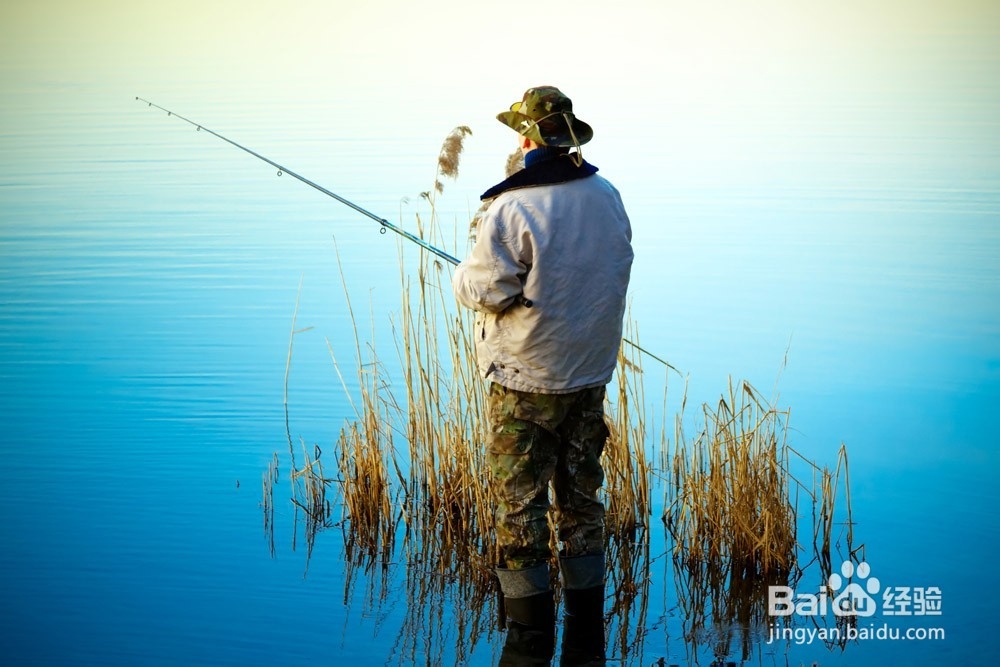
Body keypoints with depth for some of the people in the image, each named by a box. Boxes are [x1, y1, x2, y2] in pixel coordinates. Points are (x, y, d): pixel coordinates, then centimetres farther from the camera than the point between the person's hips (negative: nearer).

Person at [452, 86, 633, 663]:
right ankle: (587, 611, 23)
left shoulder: (514, 208, -19)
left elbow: (483, 289, -16)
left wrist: (463, 274, 6)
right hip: (592, 374, 6)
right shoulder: (608, 197, 3)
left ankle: (530, 619, 11)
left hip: (527, 381, -6)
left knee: (521, 499, 5)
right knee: (581, 491, 16)